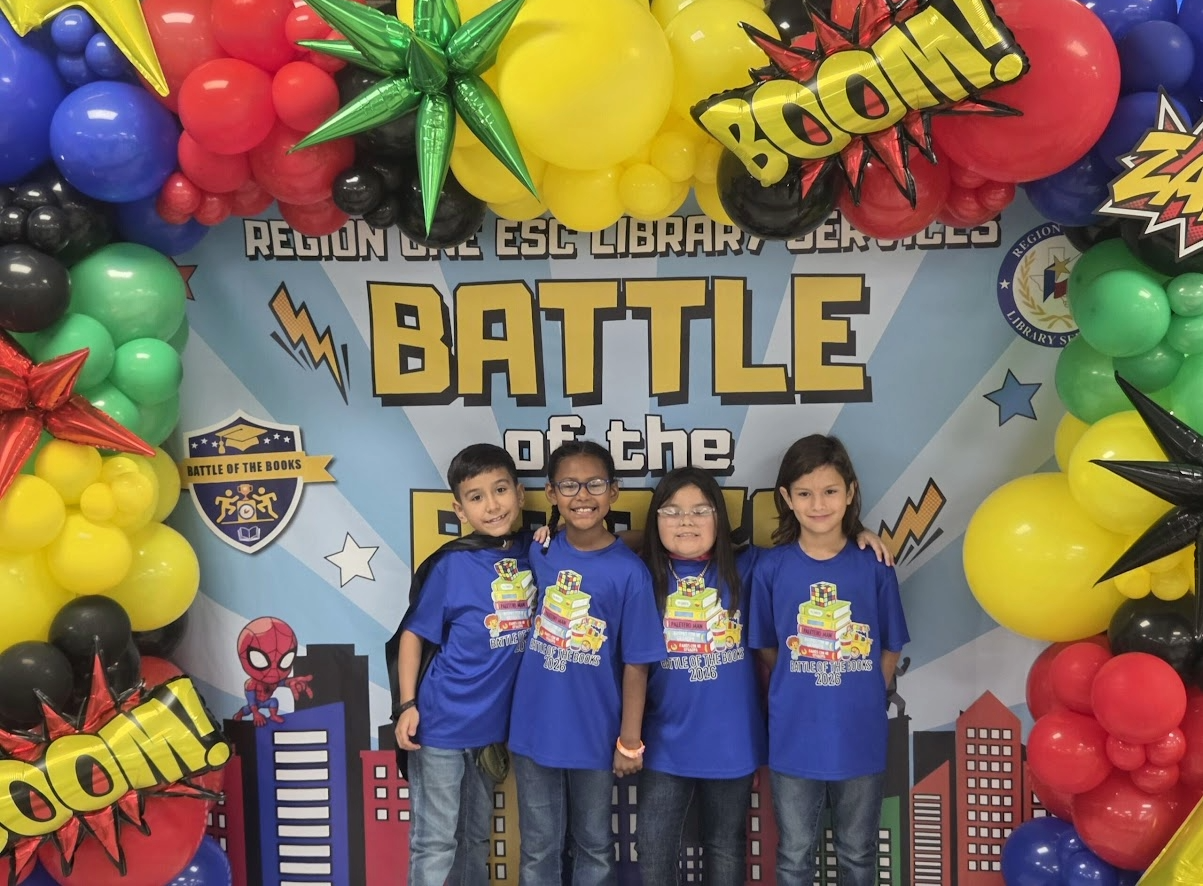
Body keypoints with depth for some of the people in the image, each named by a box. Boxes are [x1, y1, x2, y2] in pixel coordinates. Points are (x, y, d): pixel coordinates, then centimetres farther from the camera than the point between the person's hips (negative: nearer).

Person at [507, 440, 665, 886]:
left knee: (594, 846, 17)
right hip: (533, 730, 3)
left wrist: (630, 740, -8)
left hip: (594, 735, -2)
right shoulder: (538, 553, -4)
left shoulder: (629, 570, -13)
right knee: (538, 847, 17)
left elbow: (636, 663, -10)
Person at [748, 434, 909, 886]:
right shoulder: (771, 567, -7)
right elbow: (767, 649, 2)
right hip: (793, 739, 0)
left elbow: (889, 650, 2)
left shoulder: (874, 565, -7)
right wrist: (795, 701, -2)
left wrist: (858, 700, -2)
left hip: (860, 738, 0)